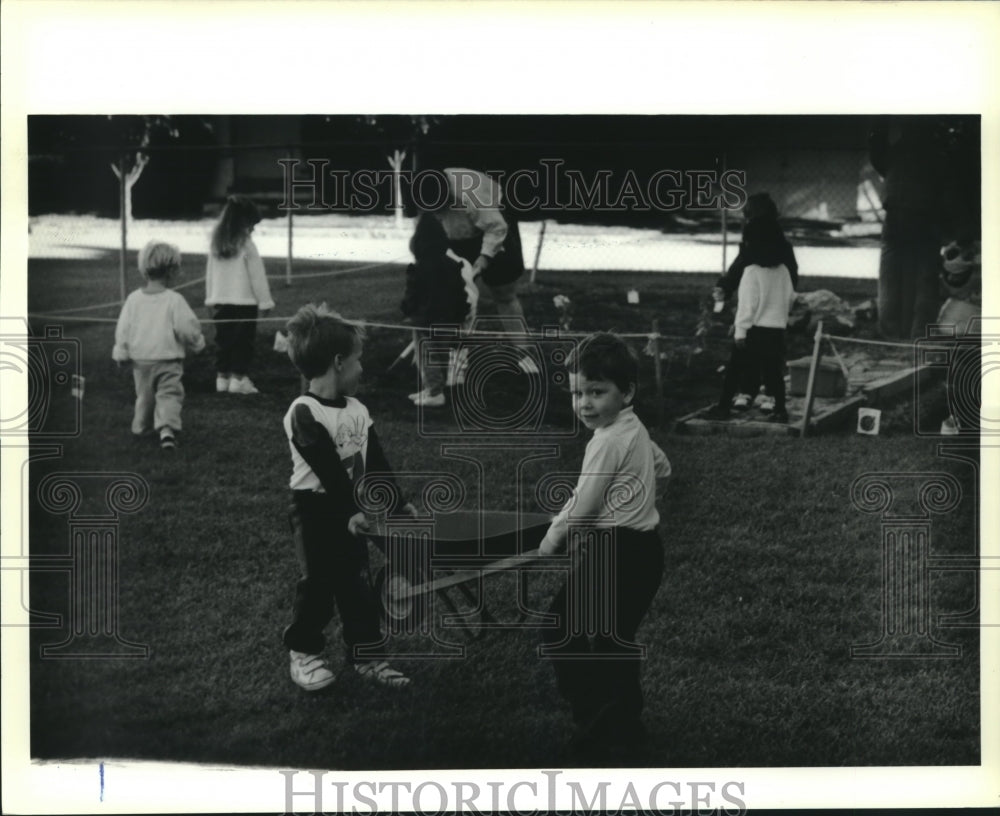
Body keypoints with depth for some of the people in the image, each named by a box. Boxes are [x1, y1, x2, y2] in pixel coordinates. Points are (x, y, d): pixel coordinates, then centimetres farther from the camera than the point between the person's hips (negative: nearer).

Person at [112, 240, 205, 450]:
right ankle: (167, 428, -26)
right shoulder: (174, 300, -13)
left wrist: (121, 353, 13)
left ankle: (142, 428, 35)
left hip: (140, 360, 4)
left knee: (144, 396, 21)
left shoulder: (133, 299, -2)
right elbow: (187, 327, -12)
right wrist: (197, 342, 8)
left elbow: (123, 329, 2)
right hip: (169, 360, -4)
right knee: (169, 395, -4)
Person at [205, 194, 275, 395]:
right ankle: (238, 378, -1)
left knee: (224, 340, 11)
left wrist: (210, 296, 18)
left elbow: (210, 273, 11)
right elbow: (257, 275, -9)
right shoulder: (246, 245, -13)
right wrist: (265, 300, -2)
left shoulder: (216, 243, 4)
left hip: (220, 300, 6)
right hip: (244, 301, -6)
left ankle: (222, 377, 14)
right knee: (243, 341, 1)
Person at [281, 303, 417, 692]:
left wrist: (397, 502, 6)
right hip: (315, 510, -7)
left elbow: (375, 461, 10)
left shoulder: (358, 411, 5)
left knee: (358, 582, 9)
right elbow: (328, 468, -23)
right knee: (319, 583, -1)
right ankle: (303, 652, 16)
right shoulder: (304, 413, -19)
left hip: (348, 510, 7)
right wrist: (349, 512, -25)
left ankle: (365, 654, 18)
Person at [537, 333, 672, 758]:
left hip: (615, 553, -10)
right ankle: (626, 718, 27)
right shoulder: (636, 429, 10)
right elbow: (662, 467, 28)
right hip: (644, 548, 10)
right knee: (617, 637, 19)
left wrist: (552, 538, -2)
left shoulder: (607, 441, -19)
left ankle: (597, 716, -3)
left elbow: (582, 504, -16)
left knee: (561, 630, -4)